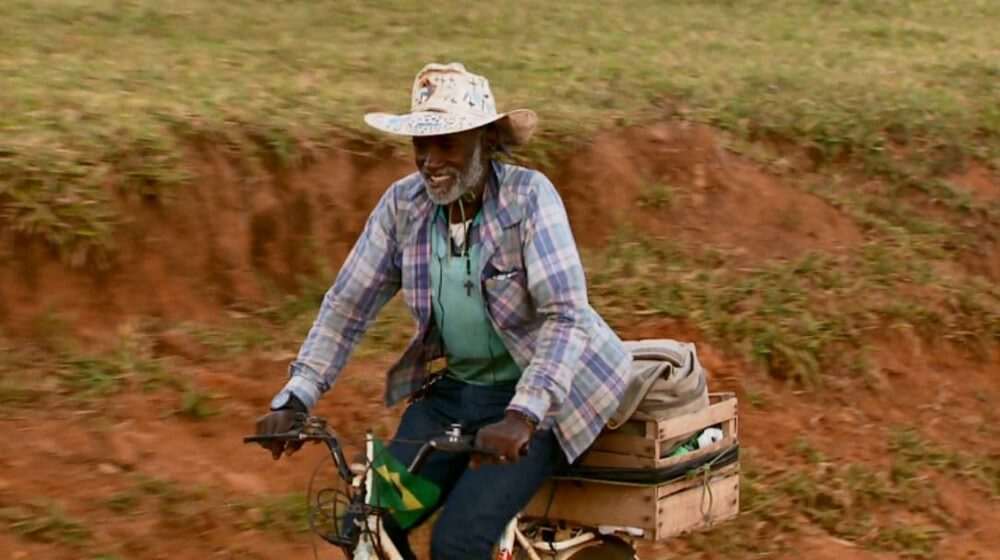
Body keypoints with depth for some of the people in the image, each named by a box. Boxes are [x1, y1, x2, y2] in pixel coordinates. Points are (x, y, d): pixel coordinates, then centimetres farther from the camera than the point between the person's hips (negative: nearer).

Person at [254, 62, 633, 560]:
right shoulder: (403, 203, -4)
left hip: (533, 396, -5)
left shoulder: (528, 196, -18)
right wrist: (294, 400, -13)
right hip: (451, 389, 5)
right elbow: (347, 305, -1)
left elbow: (566, 316, -25)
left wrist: (522, 415, -38)